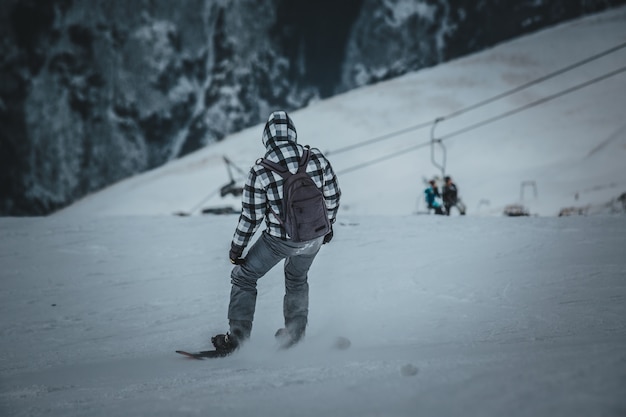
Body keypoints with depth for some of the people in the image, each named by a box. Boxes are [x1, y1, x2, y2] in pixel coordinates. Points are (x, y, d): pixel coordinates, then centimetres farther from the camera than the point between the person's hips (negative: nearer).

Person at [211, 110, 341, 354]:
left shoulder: (260, 173, -21)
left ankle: (237, 336, 16)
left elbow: (250, 217, -13)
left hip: (279, 240, -4)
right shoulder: (316, 159, -12)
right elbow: (333, 195, 1)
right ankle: (295, 333, 39)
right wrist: (328, 224, 20)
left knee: (243, 277, 17)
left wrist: (236, 249, 2)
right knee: (297, 279, 31)